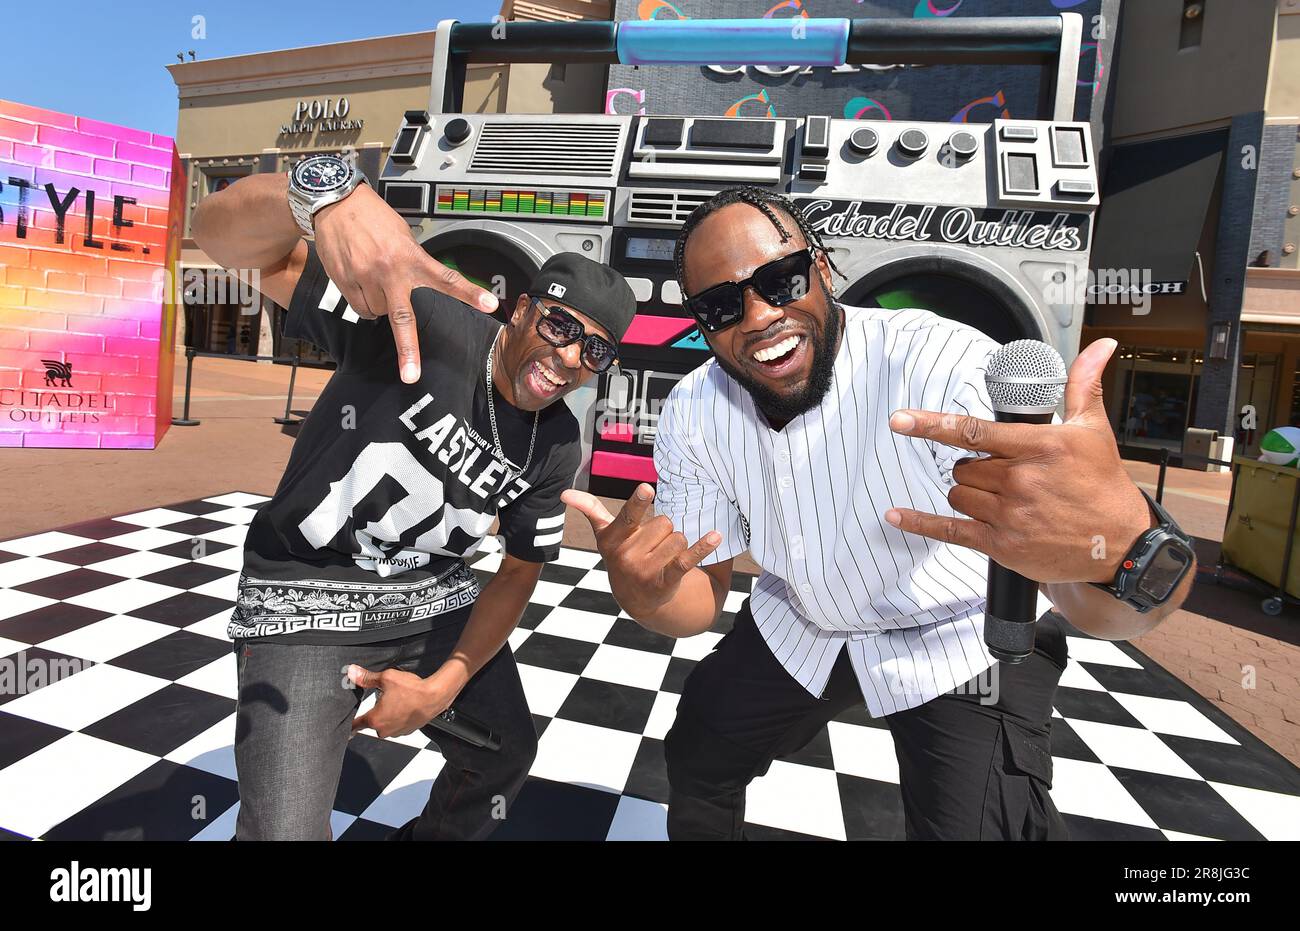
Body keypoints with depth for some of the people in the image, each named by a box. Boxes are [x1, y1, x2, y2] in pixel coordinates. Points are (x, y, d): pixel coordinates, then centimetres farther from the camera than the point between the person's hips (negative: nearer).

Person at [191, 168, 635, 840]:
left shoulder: (556, 449, -6)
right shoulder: (421, 321, -23)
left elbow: (520, 571, 3)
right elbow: (218, 232, -29)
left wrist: (444, 686, -9)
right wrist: (329, 193, -53)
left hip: (436, 598, 6)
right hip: (307, 593, -5)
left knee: (505, 753, 15)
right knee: (284, 831, -13)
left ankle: (434, 836, 48)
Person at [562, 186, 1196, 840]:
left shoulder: (946, 364, -33)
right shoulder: (692, 415, -16)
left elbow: (1099, 610, -40)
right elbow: (700, 600, -10)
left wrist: (1125, 546, -65)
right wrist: (643, 592, -35)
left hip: (968, 641, -3)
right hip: (799, 626, 5)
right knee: (696, 763, 17)